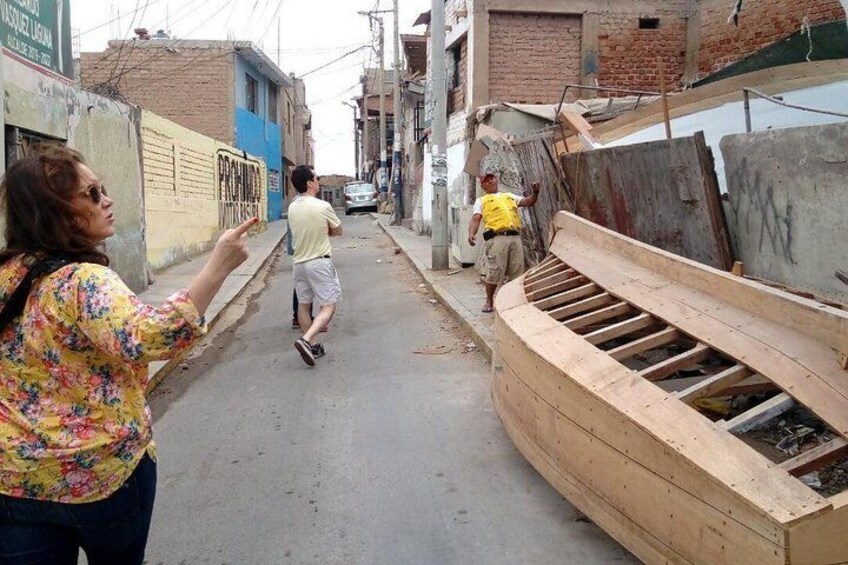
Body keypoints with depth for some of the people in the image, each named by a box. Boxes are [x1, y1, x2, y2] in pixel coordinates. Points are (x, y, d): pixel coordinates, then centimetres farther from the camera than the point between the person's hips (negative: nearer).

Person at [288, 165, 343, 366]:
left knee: (304, 305, 15)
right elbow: (338, 231, 0)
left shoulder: (292, 208, 4)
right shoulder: (323, 207, -14)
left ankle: (311, 347, 22)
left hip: (299, 262, 6)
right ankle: (306, 340, -18)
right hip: (320, 262, -6)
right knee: (328, 306, -1)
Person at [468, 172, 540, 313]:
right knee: (494, 271, -7)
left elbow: (529, 202, 25)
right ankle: (489, 301, 7)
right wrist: (471, 233, -18)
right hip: (496, 238, -4)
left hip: (515, 237, 4)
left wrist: (535, 192, 4)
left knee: (516, 271, 4)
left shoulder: (509, 196, 29)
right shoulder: (481, 201, 15)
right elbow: (475, 219, 2)